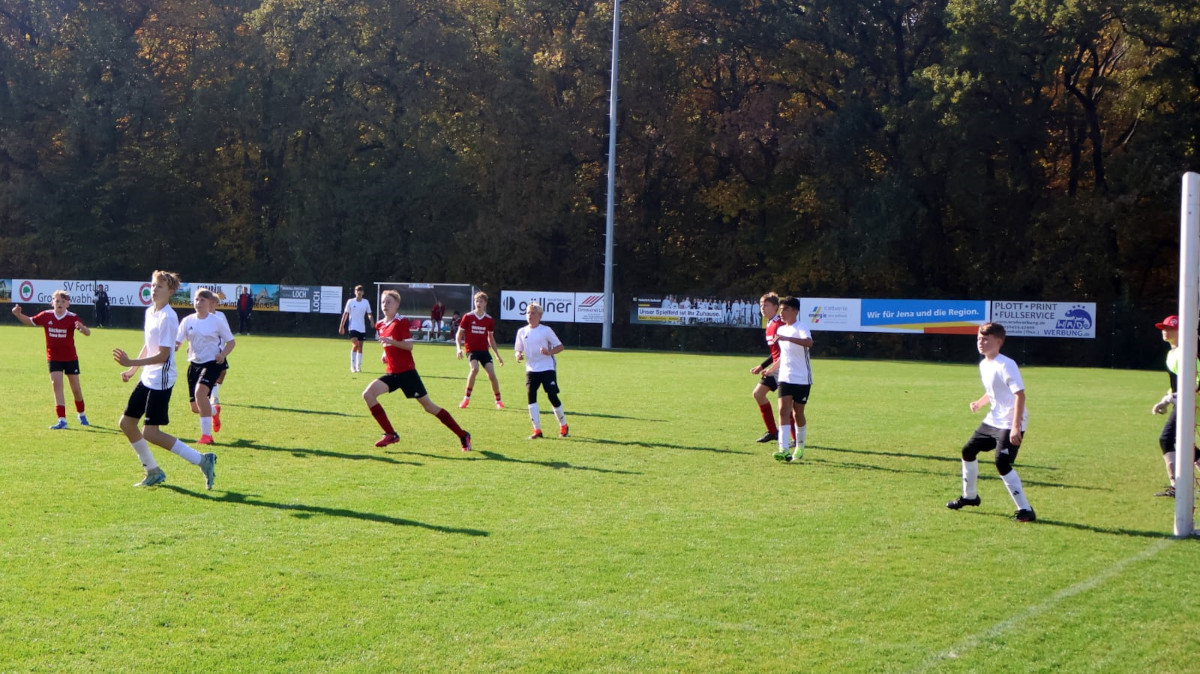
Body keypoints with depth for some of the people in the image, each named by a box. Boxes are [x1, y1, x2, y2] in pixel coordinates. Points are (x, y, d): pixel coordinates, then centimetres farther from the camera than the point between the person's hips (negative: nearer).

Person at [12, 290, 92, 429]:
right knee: (56, 385, -13)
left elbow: (88, 333, -19)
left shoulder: (72, 318, -13)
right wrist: (18, 314, -9)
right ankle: (62, 420, -16)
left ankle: (81, 415, 33)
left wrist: (82, 327, -42)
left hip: (70, 358, -1)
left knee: (76, 388, 9)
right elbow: (30, 321, 9)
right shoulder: (46, 316, -6)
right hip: (54, 358, 1)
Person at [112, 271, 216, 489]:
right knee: (127, 423, 11)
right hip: (147, 379, 10)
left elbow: (163, 355, -21)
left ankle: (202, 460, -5)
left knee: (150, 432, -11)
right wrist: (132, 370, 21)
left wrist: (132, 363, -24)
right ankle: (153, 472, 23)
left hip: (161, 380, -10)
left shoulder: (167, 318, -18)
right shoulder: (149, 312, 10)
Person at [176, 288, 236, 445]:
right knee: (195, 407, 7)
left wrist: (223, 354, -18)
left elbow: (231, 342, 1)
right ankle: (213, 411, 46)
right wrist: (172, 347, -24)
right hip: (194, 363, 5)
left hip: (212, 363, -5)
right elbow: (177, 342, 0)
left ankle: (207, 434, -23)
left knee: (200, 391, -30)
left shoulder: (217, 320, -5)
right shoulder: (188, 321, 3)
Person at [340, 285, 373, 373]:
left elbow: (369, 314, 8)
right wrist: (341, 326, -3)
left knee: (360, 347, 7)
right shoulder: (350, 301, -2)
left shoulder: (366, 302, 4)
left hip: (362, 328, 3)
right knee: (355, 345, -17)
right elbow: (345, 314, 0)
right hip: (353, 327, -3)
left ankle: (359, 366, 16)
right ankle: (353, 366, -9)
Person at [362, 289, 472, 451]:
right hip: (392, 373, 7)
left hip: (407, 372, -7)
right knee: (368, 394, -11)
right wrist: (385, 354, 10)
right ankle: (391, 434, -5)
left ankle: (463, 435, 5)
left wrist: (391, 341, -29)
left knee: (428, 406, -5)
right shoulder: (379, 325, 12)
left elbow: (409, 345, -17)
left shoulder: (401, 322, -8)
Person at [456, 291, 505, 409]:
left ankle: (498, 400, 8)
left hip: (484, 350, 3)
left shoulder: (489, 320, 6)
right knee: (475, 368, -30)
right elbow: (459, 334, 4)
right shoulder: (468, 317, -2)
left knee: (492, 374, -11)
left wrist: (497, 355, 16)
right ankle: (467, 397, -16)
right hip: (471, 349, -3)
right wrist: (459, 348, -11)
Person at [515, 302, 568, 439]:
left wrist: (549, 352, -20)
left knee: (552, 396, -5)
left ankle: (563, 426, 15)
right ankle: (537, 430, -4)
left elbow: (560, 346, -1)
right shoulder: (522, 332, 8)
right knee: (531, 395, -10)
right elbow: (519, 350, 16)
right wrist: (518, 356, -8)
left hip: (547, 368, -3)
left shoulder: (546, 330, -3)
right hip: (531, 369, 3)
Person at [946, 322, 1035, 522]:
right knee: (968, 450, 17)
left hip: (1010, 424, -10)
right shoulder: (983, 365, 8)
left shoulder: (1006, 365, -20)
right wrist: (980, 402, 2)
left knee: (1002, 464, -18)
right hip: (992, 421, 10)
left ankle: (1025, 510, -11)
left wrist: (1016, 427, -30)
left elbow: (1020, 395, -25)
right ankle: (970, 496, 36)